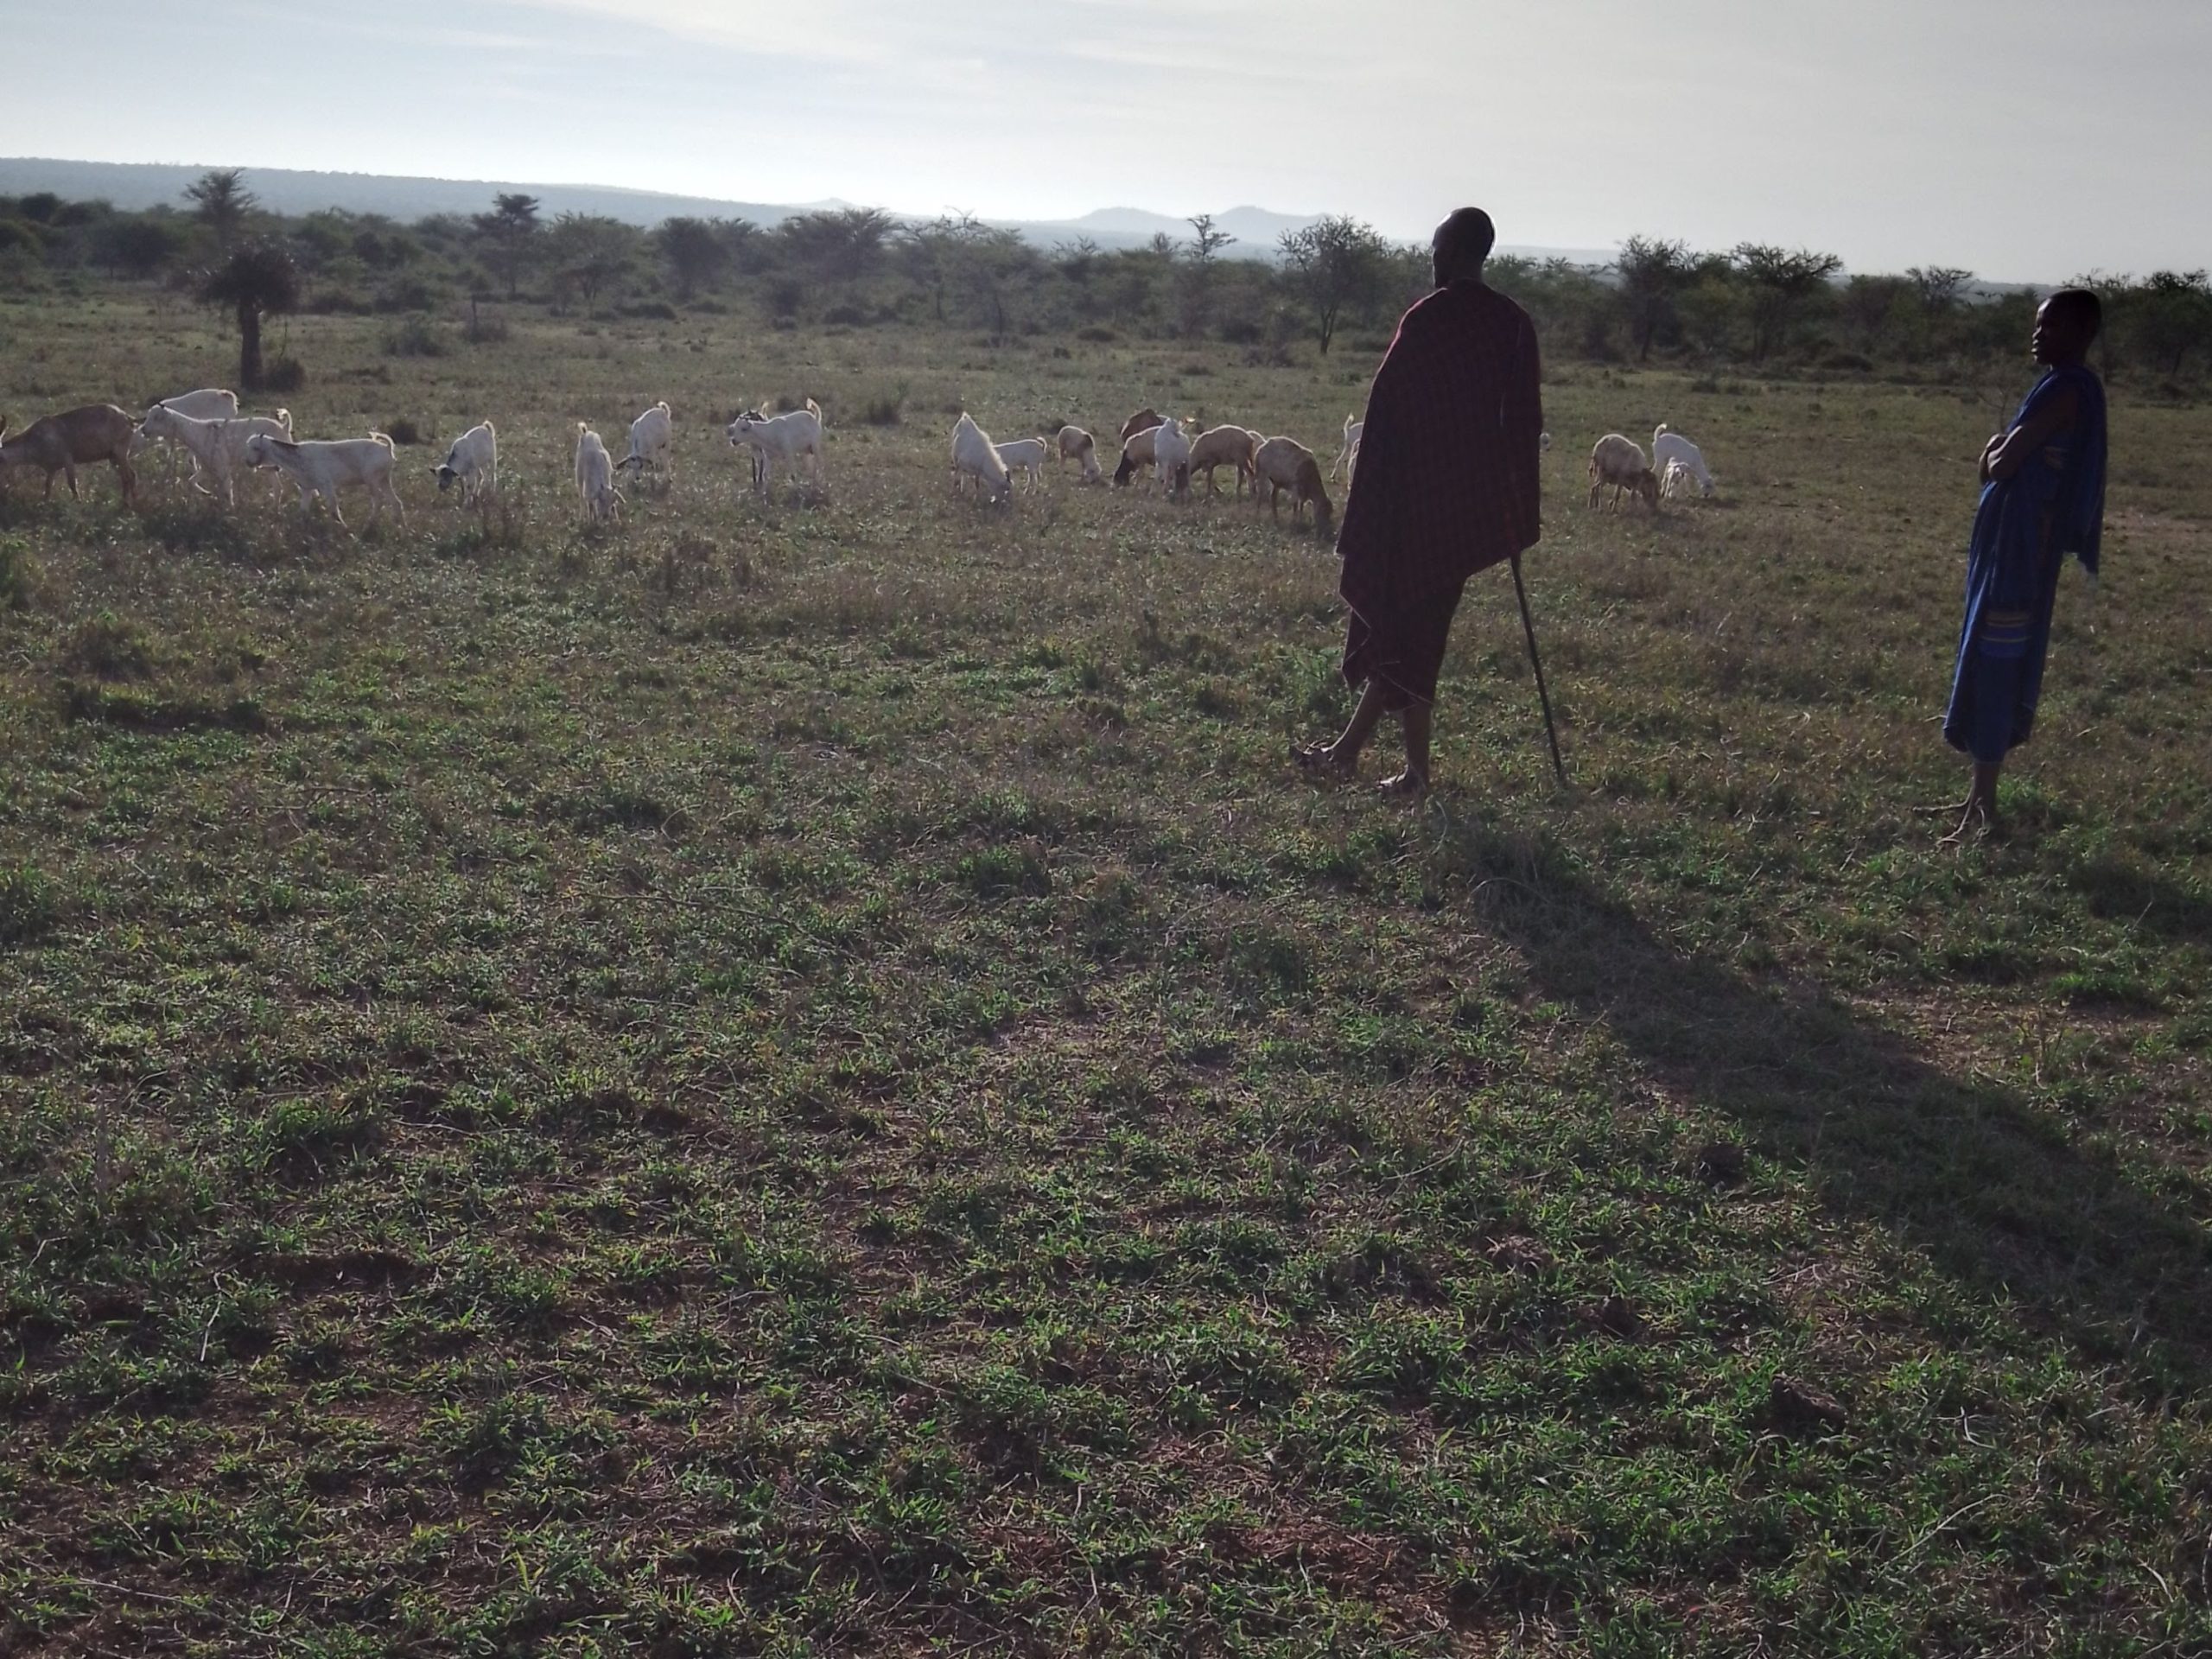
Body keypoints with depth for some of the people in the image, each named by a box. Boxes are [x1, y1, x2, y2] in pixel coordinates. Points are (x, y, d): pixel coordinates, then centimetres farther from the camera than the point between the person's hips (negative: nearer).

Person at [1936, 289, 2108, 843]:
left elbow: (2000, 465, -18)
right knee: (1992, 668, 13)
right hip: (2008, 545, 10)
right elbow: (2000, 458, 18)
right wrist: (1999, 449, -2)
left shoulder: (2067, 389, -14)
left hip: (2021, 548, -10)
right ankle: (1980, 797, 20)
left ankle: (1984, 806, -6)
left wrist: (1998, 454, 2)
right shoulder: (2065, 387, 17)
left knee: (1995, 669, -9)